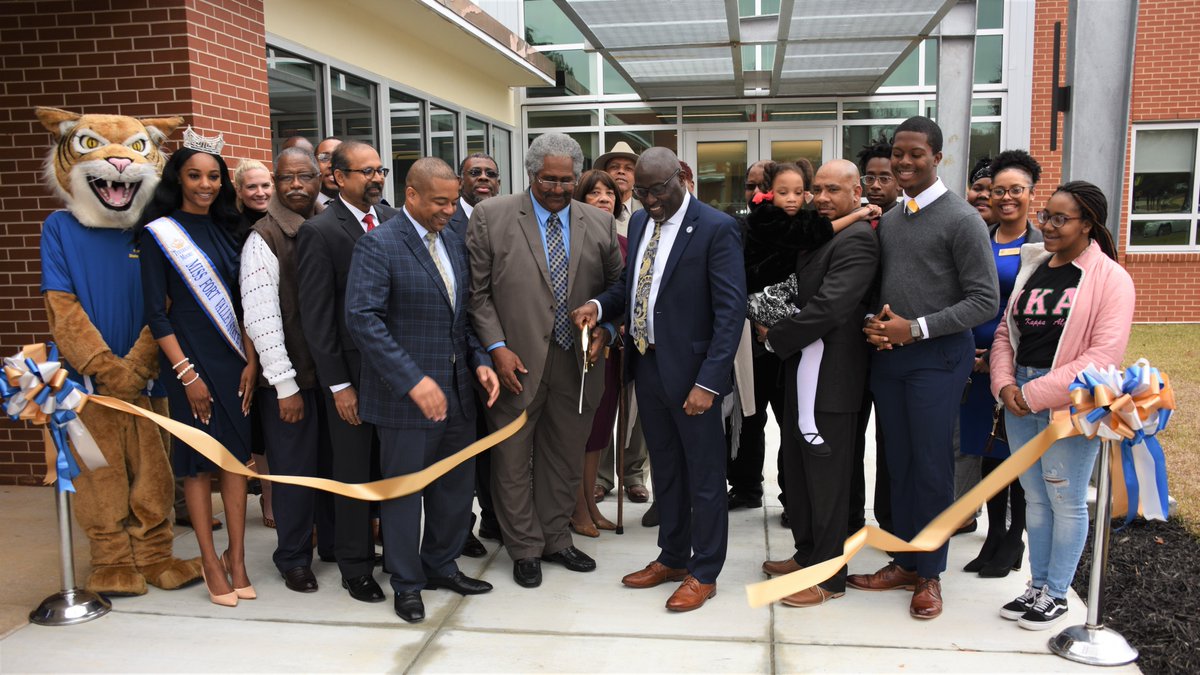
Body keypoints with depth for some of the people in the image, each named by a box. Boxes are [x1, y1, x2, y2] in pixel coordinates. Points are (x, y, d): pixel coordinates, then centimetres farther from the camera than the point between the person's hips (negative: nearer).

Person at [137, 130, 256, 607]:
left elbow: (243, 301, 10)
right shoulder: (159, 232, -4)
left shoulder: (229, 229, 10)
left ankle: (237, 559, 16)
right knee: (198, 460, 4)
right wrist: (186, 373, -12)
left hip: (234, 360, 4)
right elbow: (156, 312, -7)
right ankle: (210, 561, 16)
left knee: (236, 455, 6)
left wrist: (251, 360, 0)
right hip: (190, 360, -4)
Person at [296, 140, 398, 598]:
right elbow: (316, 316, -11)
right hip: (352, 370, -4)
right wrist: (338, 384, -12)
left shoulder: (393, 220, 6)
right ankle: (355, 566, 24)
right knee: (354, 471, 8)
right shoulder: (319, 231, -9)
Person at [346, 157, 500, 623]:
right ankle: (407, 583, 25)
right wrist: (414, 381, -26)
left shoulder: (454, 243, 10)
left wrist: (479, 361, 0)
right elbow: (362, 319, -21)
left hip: (458, 391, 7)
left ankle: (441, 566, 36)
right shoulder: (378, 245, -12)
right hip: (405, 394, -7)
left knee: (456, 485, 16)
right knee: (404, 490, 7)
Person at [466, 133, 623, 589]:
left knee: (565, 457, 15)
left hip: (577, 362, 3)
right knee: (512, 460, 9)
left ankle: (555, 539, 34)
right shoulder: (491, 217, -3)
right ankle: (525, 548, 26)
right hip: (517, 363, -2)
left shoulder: (600, 223, 5)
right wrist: (497, 347, -12)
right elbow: (477, 291, -4)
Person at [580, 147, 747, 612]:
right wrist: (600, 306, -3)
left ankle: (704, 573, 21)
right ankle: (672, 558, 35)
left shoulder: (716, 228, -14)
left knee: (704, 474, 6)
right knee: (665, 469, 19)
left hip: (691, 370, -7)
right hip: (647, 364, 7)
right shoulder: (640, 222, 8)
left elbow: (730, 311, -17)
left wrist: (708, 382, -23)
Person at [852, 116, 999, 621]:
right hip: (886, 354, 6)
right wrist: (876, 323, -3)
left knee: (932, 465, 2)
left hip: (937, 357, -6)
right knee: (898, 462, 12)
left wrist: (916, 328, -18)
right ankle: (904, 561, 25)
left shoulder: (961, 220, -9)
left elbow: (985, 300, -12)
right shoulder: (888, 221, 11)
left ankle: (930, 573, 17)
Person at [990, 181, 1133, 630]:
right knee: (1035, 499, 15)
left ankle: (1055, 594, 21)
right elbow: (1005, 331, 13)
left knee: (1066, 501, 6)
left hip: (1068, 405, -6)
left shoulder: (1110, 278, -9)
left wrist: (1037, 393, -18)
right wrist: (1005, 384, -4)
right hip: (1019, 401, 6)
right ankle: (1036, 587, 28)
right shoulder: (1033, 267, 10)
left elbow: (1104, 354, -17)